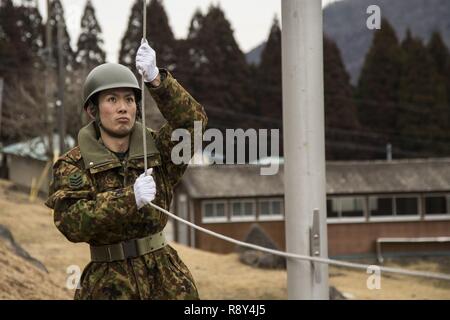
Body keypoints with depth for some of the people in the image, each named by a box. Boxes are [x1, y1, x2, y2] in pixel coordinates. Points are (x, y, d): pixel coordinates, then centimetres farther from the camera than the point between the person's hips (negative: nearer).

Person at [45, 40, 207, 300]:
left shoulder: (156, 149, 4)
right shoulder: (74, 165, -4)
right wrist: (130, 198, -30)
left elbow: (193, 120, -13)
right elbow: (72, 222, -18)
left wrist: (156, 79, -27)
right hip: (109, 285, -2)